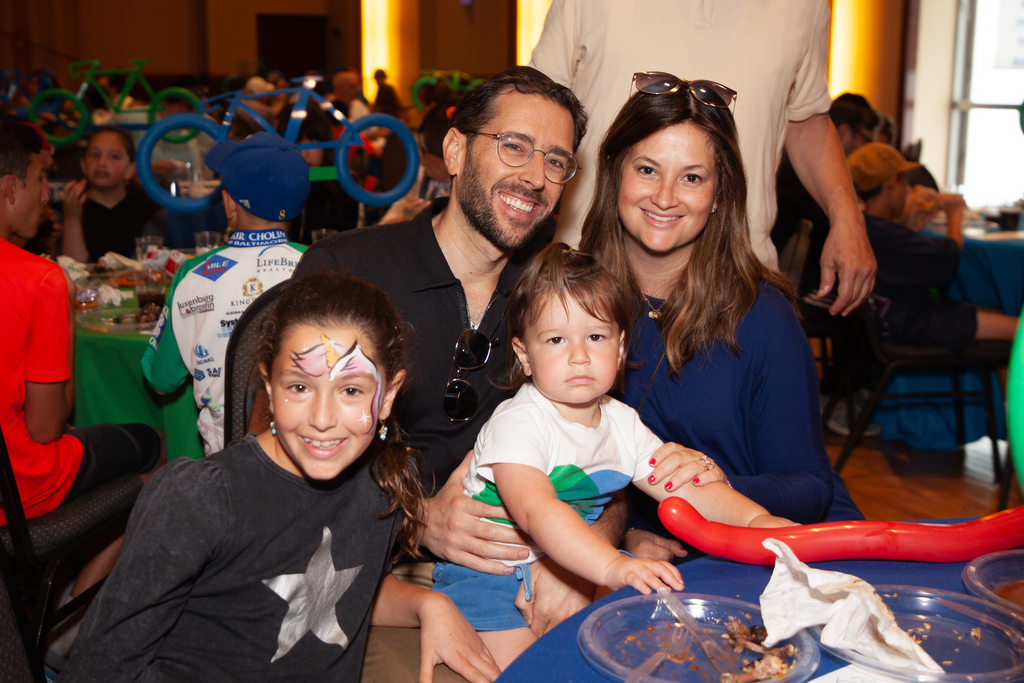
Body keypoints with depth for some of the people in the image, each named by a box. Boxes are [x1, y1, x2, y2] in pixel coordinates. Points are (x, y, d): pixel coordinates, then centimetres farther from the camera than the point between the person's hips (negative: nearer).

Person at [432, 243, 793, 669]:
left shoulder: (622, 423, 0)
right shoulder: (517, 423, -23)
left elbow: (685, 489, 1)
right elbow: (535, 510, -38)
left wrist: (755, 518, -16)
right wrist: (613, 566, -51)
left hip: (575, 562, 7)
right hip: (490, 571, -7)